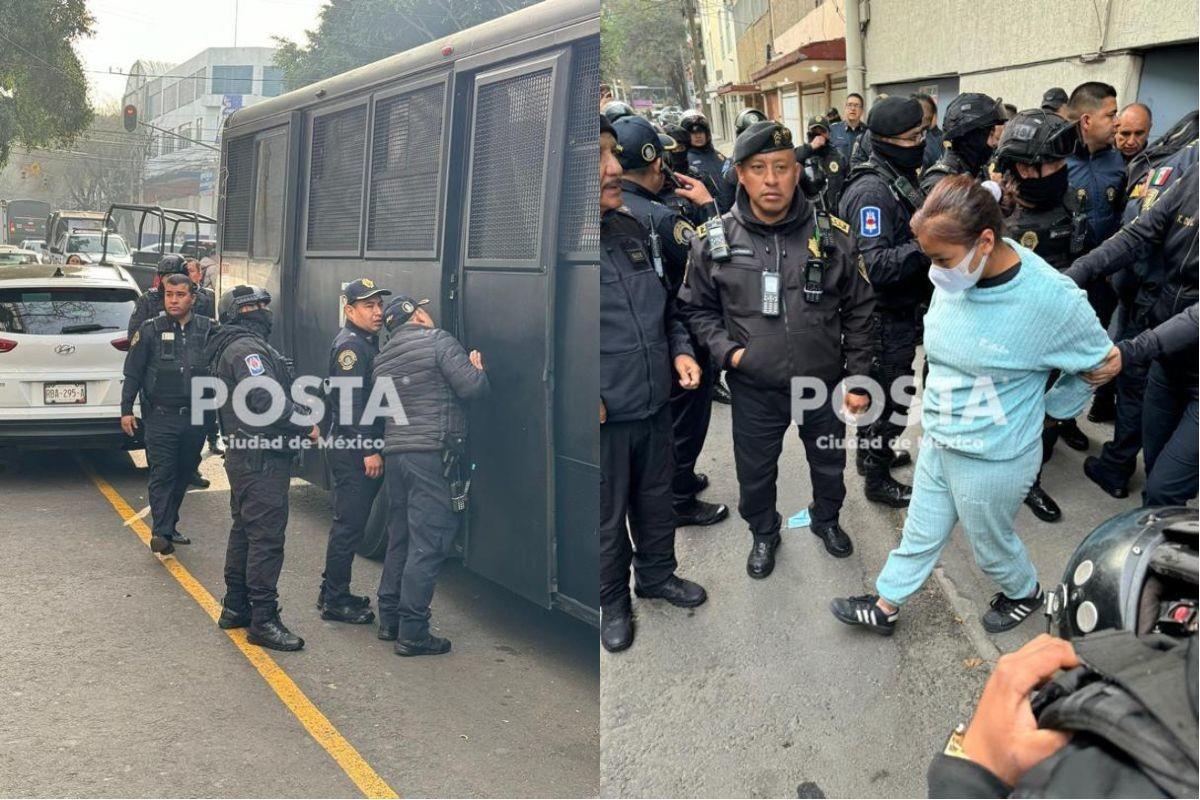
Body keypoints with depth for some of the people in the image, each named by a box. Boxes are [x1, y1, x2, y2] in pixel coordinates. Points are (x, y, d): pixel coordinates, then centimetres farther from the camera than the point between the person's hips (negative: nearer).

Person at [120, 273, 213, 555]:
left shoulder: (208, 330, 3)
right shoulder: (150, 330, 0)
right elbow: (133, 372, 2)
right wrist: (126, 409, -2)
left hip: (196, 417, 3)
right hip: (160, 417, -3)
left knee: (184, 474, 12)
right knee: (162, 474, -7)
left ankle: (169, 526, 26)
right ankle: (161, 533, -6)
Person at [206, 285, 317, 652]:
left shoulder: (228, 348, 19)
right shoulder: (247, 349, -16)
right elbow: (266, 400, -25)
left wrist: (300, 417, 9)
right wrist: (306, 425, -14)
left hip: (243, 454, 11)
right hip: (262, 458, -11)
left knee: (245, 529, 18)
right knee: (267, 536, -9)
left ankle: (235, 607, 27)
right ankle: (263, 619, -6)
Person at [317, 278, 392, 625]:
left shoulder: (367, 343, 18)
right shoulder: (349, 345, -13)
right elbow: (350, 402, -21)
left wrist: (374, 446, 12)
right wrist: (369, 450, -22)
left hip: (360, 449, 10)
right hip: (352, 450, -10)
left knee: (350, 521, 16)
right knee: (349, 523, -5)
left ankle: (332, 592, 27)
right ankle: (336, 601, 3)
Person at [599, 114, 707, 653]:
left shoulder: (631, 229, 5)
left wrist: (680, 350, 4)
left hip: (656, 404, 6)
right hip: (604, 418, -6)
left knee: (657, 500, 24)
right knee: (607, 519, 13)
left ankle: (657, 574, 47)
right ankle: (613, 600, 36)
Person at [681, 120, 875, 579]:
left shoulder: (832, 235, -10)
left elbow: (858, 311, -1)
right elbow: (698, 308, 2)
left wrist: (859, 378, -1)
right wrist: (726, 349, -13)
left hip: (823, 382, 1)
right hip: (753, 389, -1)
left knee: (829, 463, 23)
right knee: (755, 471, 18)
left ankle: (827, 519, 53)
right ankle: (763, 533, 47)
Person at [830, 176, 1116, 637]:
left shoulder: (1052, 298, -27)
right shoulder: (955, 275, -13)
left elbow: (1105, 363, -10)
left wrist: (1048, 408, -2)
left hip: (994, 458, -5)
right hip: (937, 440, 5)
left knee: (990, 543, 20)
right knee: (921, 533, 22)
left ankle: (1025, 593, 50)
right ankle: (885, 608, 41)